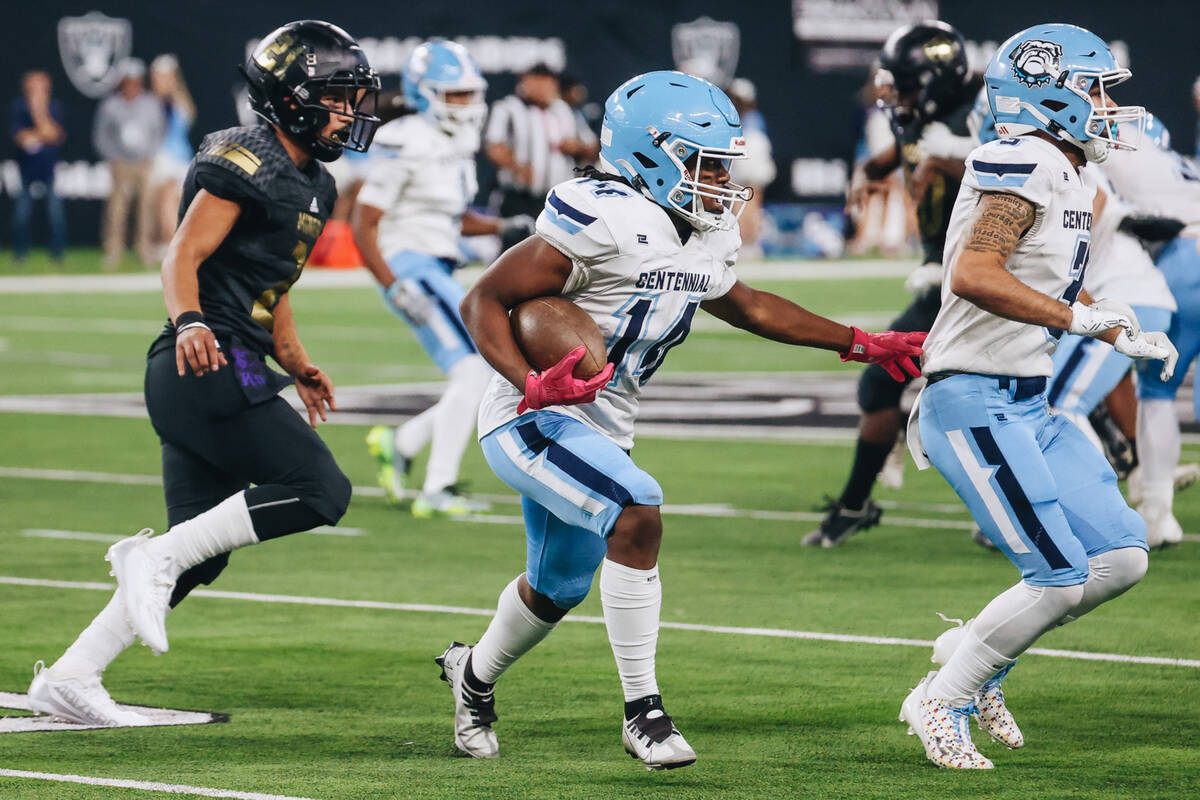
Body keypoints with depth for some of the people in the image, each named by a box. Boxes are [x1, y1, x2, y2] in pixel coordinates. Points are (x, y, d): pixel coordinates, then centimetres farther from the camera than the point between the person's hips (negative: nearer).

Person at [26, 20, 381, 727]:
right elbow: (183, 257, -18)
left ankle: (69, 679, 9)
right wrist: (188, 322, -34)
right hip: (212, 365, -10)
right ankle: (154, 556, -14)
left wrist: (298, 365, 22)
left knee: (198, 555, 8)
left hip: (217, 377, 10)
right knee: (321, 491, -14)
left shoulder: (314, 187, 20)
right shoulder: (245, 163, -10)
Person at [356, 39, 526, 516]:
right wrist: (394, 287, -21)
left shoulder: (457, 144, 13)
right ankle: (437, 491, -14)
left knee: (484, 383, 6)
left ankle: (399, 444, 20)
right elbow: (364, 227, -13)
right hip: (412, 270, -9)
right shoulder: (407, 147, -14)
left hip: (440, 274, 9)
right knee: (473, 373, -17)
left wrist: (503, 227, 8)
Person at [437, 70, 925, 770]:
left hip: (601, 430, 9)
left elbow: (743, 305, 25)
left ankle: (475, 675, 51)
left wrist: (859, 344, 24)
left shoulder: (708, 237, 3)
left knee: (557, 590, 22)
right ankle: (643, 711, -21)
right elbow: (483, 302, -20)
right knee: (637, 511, -29)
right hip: (532, 422, -9)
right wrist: (532, 386, -34)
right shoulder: (603, 220, -24)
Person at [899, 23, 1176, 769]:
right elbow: (973, 276, -27)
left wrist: (1127, 337, 16)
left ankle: (978, 655, 19)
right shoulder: (1026, 168, -16)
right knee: (1062, 578, -11)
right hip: (974, 404, -10)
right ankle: (943, 701, 6)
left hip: (1027, 405, 10)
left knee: (1120, 556, 4)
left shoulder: (1071, 179, 15)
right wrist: (1083, 318, -25)